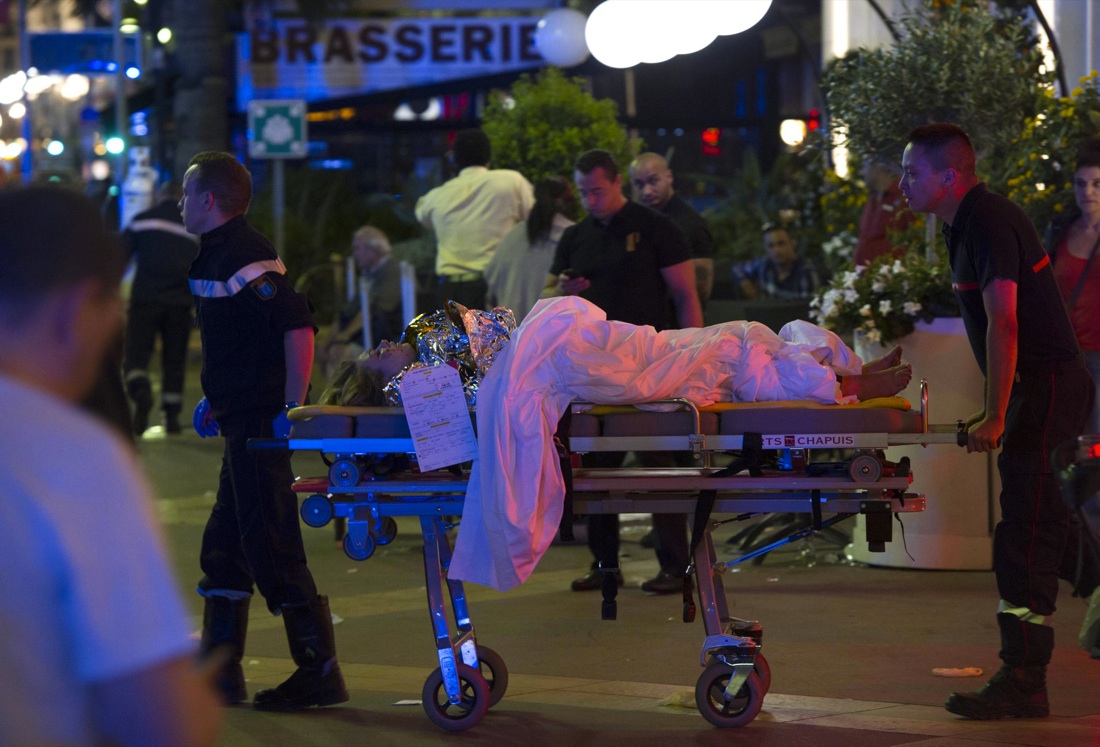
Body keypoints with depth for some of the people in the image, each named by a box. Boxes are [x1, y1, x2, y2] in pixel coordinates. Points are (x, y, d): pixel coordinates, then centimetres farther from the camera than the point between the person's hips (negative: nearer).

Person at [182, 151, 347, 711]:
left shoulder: (243, 255, -16)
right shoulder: (216, 255, 17)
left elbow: (298, 325, -24)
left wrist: (292, 407, -25)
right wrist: (215, 399, 22)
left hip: (261, 424, -11)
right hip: (242, 423, 11)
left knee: (272, 550, -7)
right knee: (224, 548, 13)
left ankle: (319, 675, -2)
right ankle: (219, 674, 20)